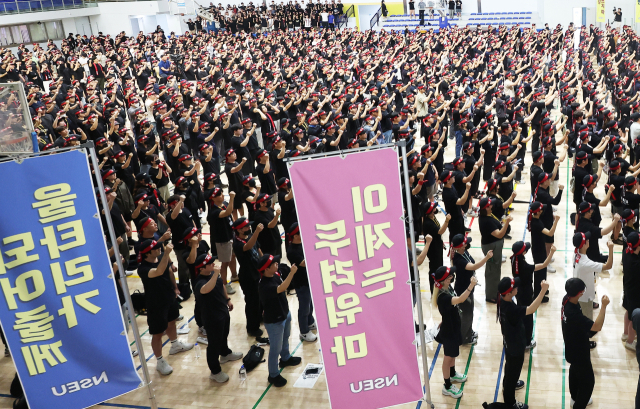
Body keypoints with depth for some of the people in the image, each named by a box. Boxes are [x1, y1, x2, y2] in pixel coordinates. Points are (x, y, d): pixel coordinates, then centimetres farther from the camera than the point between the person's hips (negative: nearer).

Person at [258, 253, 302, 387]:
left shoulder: (276, 276, -8)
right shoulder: (265, 286, -36)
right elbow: (280, 289, -51)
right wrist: (292, 273, -52)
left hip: (285, 314, 9)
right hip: (274, 322, -9)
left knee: (285, 339, 32)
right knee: (275, 349, 6)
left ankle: (285, 358, 58)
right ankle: (273, 375, 25)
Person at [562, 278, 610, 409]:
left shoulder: (567, 300, -16)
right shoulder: (574, 314, -43)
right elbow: (597, 327, -41)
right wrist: (604, 306, -40)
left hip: (572, 348, 9)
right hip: (578, 352, -9)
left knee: (575, 371, 30)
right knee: (588, 381, 9)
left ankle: (575, 398, 52)